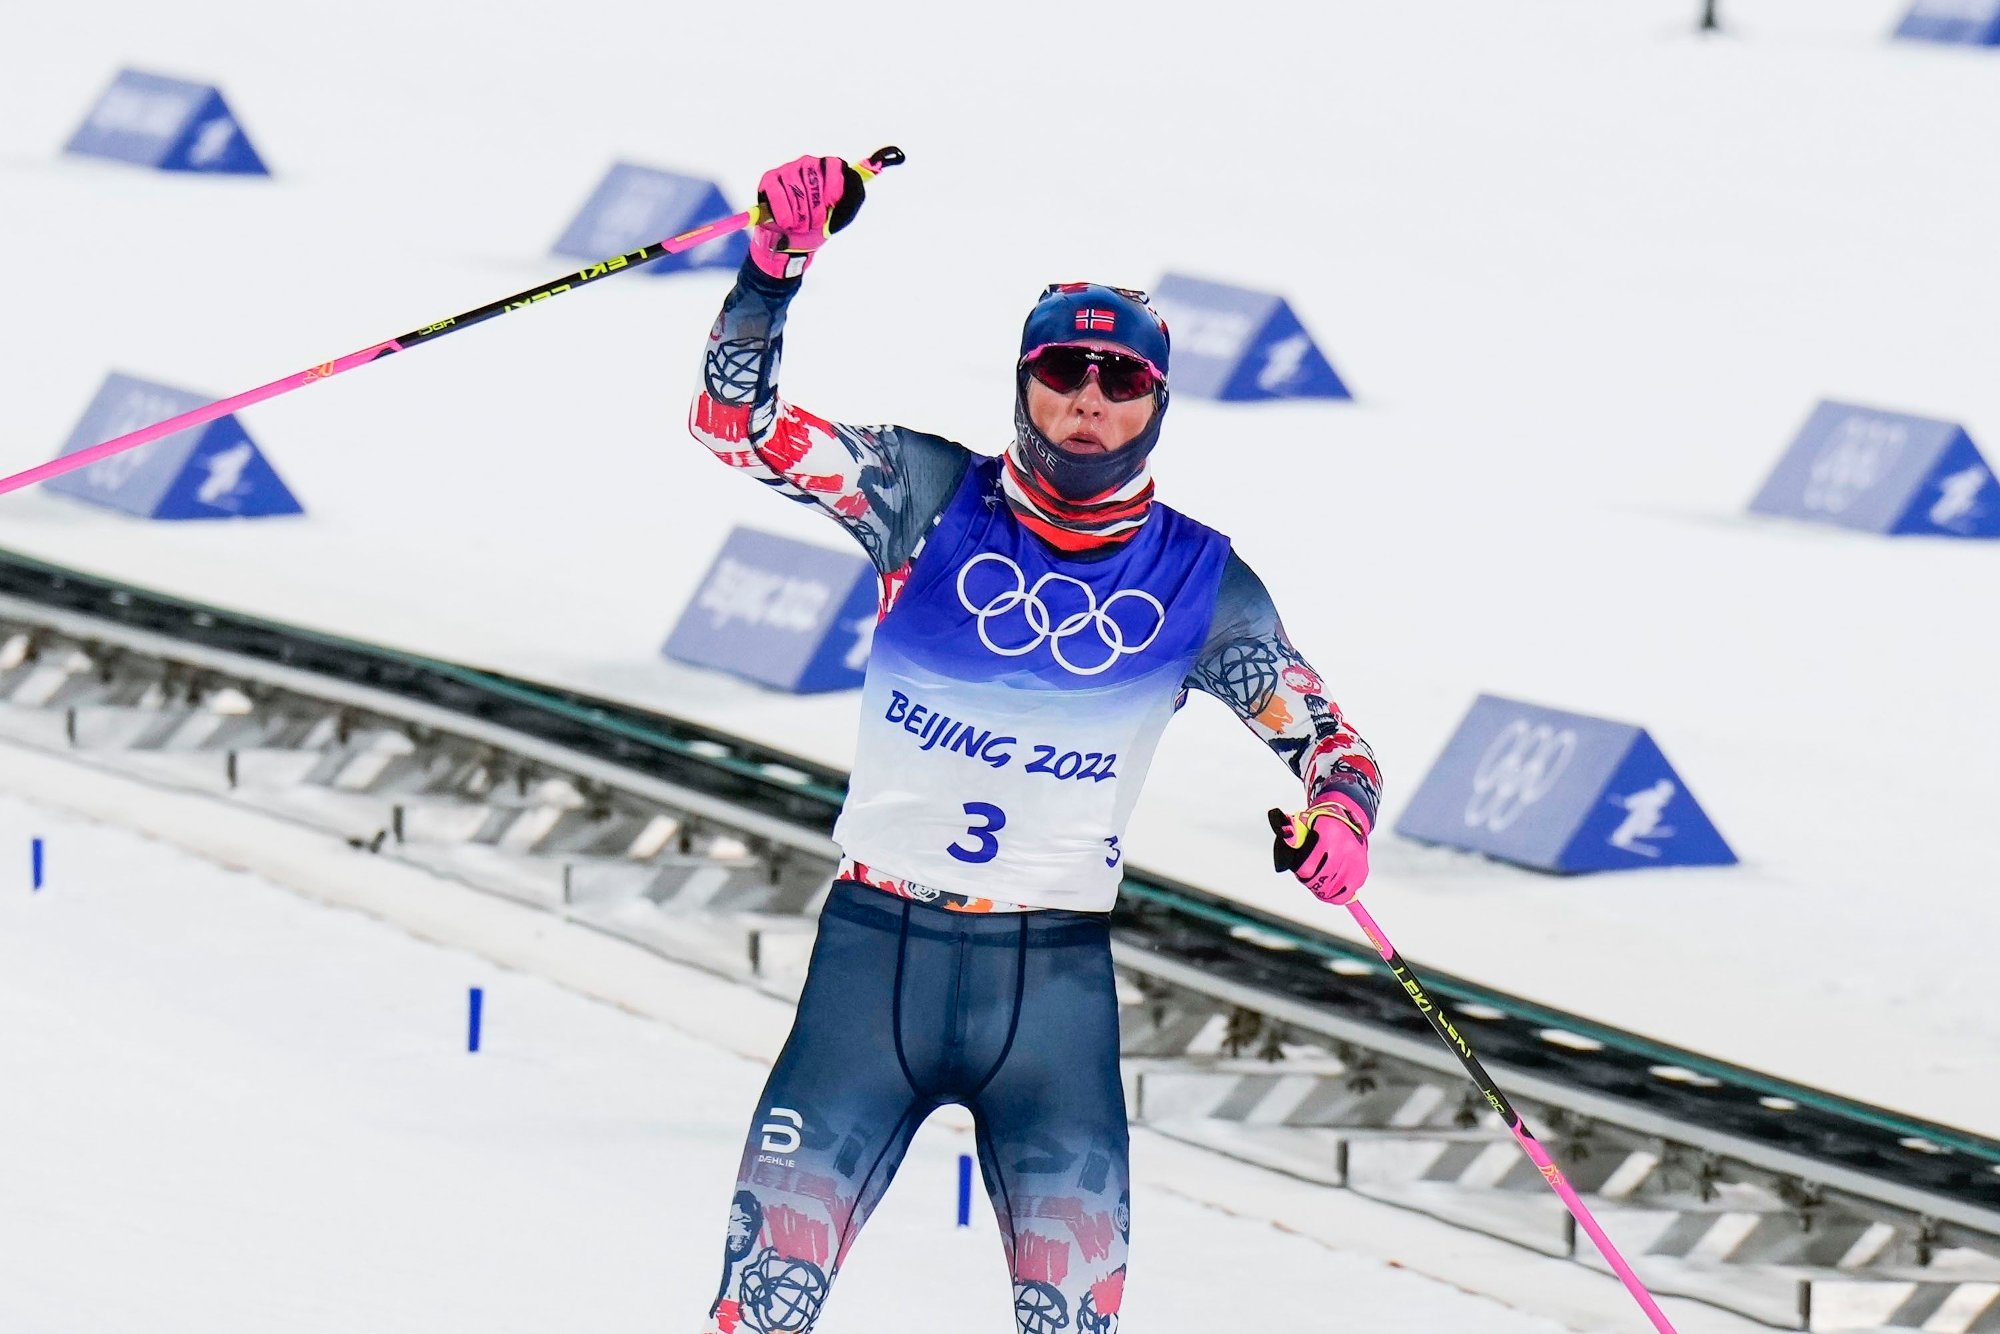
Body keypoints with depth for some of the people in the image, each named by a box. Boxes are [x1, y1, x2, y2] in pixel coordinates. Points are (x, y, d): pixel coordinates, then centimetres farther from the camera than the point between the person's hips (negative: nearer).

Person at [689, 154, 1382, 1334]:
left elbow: (1328, 738, 11)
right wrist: (778, 259, -17)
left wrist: (1339, 816, -12)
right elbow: (738, 419, -2)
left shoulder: (1197, 582, 4)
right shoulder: (933, 501, 2)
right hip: (877, 950, -1)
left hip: (1056, 978, 1)